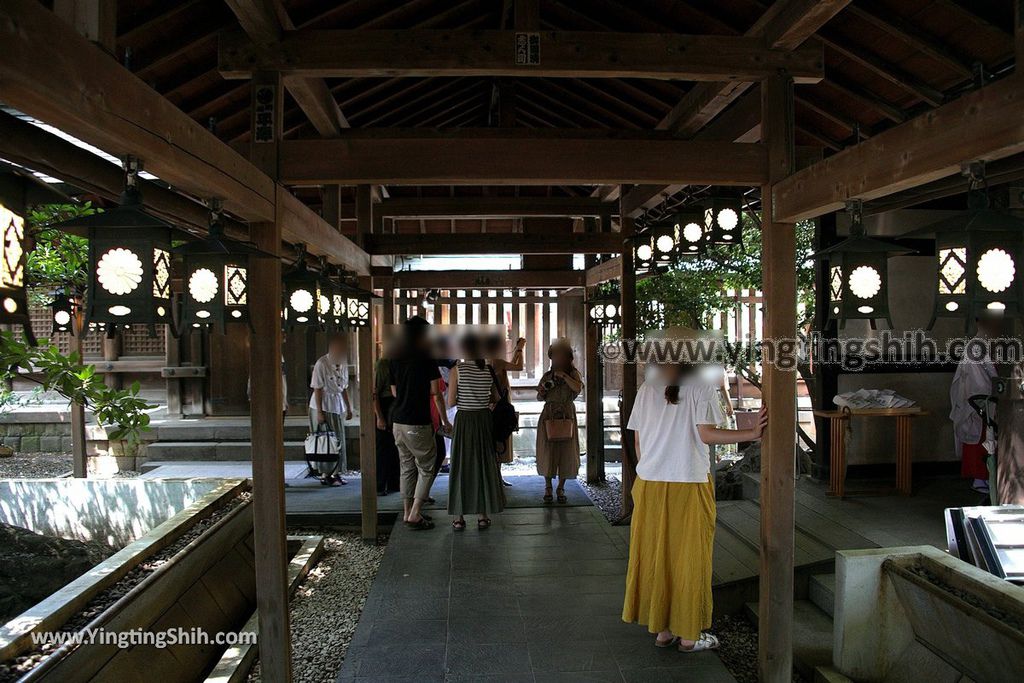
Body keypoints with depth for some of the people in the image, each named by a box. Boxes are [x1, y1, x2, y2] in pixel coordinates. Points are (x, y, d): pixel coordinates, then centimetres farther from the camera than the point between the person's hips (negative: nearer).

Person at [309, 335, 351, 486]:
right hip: (323, 406, -7)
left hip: (338, 406, 7)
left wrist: (348, 408, 15)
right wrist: (319, 412, -17)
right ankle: (325, 475, 9)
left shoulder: (343, 363, 7)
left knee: (339, 440, 10)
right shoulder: (321, 364, -15)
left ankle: (335, 473, 20)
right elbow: (318, 389, -15)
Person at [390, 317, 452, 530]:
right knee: (426, 468, 4)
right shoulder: (427, 357, -9)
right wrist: (445, 420, 4)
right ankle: (415, 514, 0)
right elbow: (436, 393, -6)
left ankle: (408, 512, 19)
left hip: (398, 422, 6)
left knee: (407, 468, 15)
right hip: (418, 423, -6)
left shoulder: (396, 358, 9)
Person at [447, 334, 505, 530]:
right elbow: (496, 398, 9)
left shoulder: (456, 370, -8)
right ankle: (483, 516, 15)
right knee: (484, 465, 11)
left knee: (461, 466, 6)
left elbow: (451, 401, -11)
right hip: (484, 420, 3)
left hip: (464, 420, -3)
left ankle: (459, 517, 9)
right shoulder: (488, 371, 2)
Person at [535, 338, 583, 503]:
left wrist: (563, 375, -19)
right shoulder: (547, 376, 8)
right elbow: (539, 398, 15)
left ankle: (561, 488, 15)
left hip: (567, 416, -1)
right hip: (548, 416, 2)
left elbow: (578, 388, -18)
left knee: (566, 451, 2)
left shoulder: (573, 373, 2)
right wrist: (541, 393, -6)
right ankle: (548, 488, 15)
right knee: (547, 451, 1)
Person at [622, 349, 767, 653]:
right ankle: (689, 635, 17)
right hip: (690, 483, -3)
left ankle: (662, 629, 21)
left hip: (651, 485, 4)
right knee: (690, 558, 8)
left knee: (656, 556, 12)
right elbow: (707, 434, -15)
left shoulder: (647, 389, 4)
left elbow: (638, 441, 5)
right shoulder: (702, 388, -7)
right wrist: (753, 433, -12)